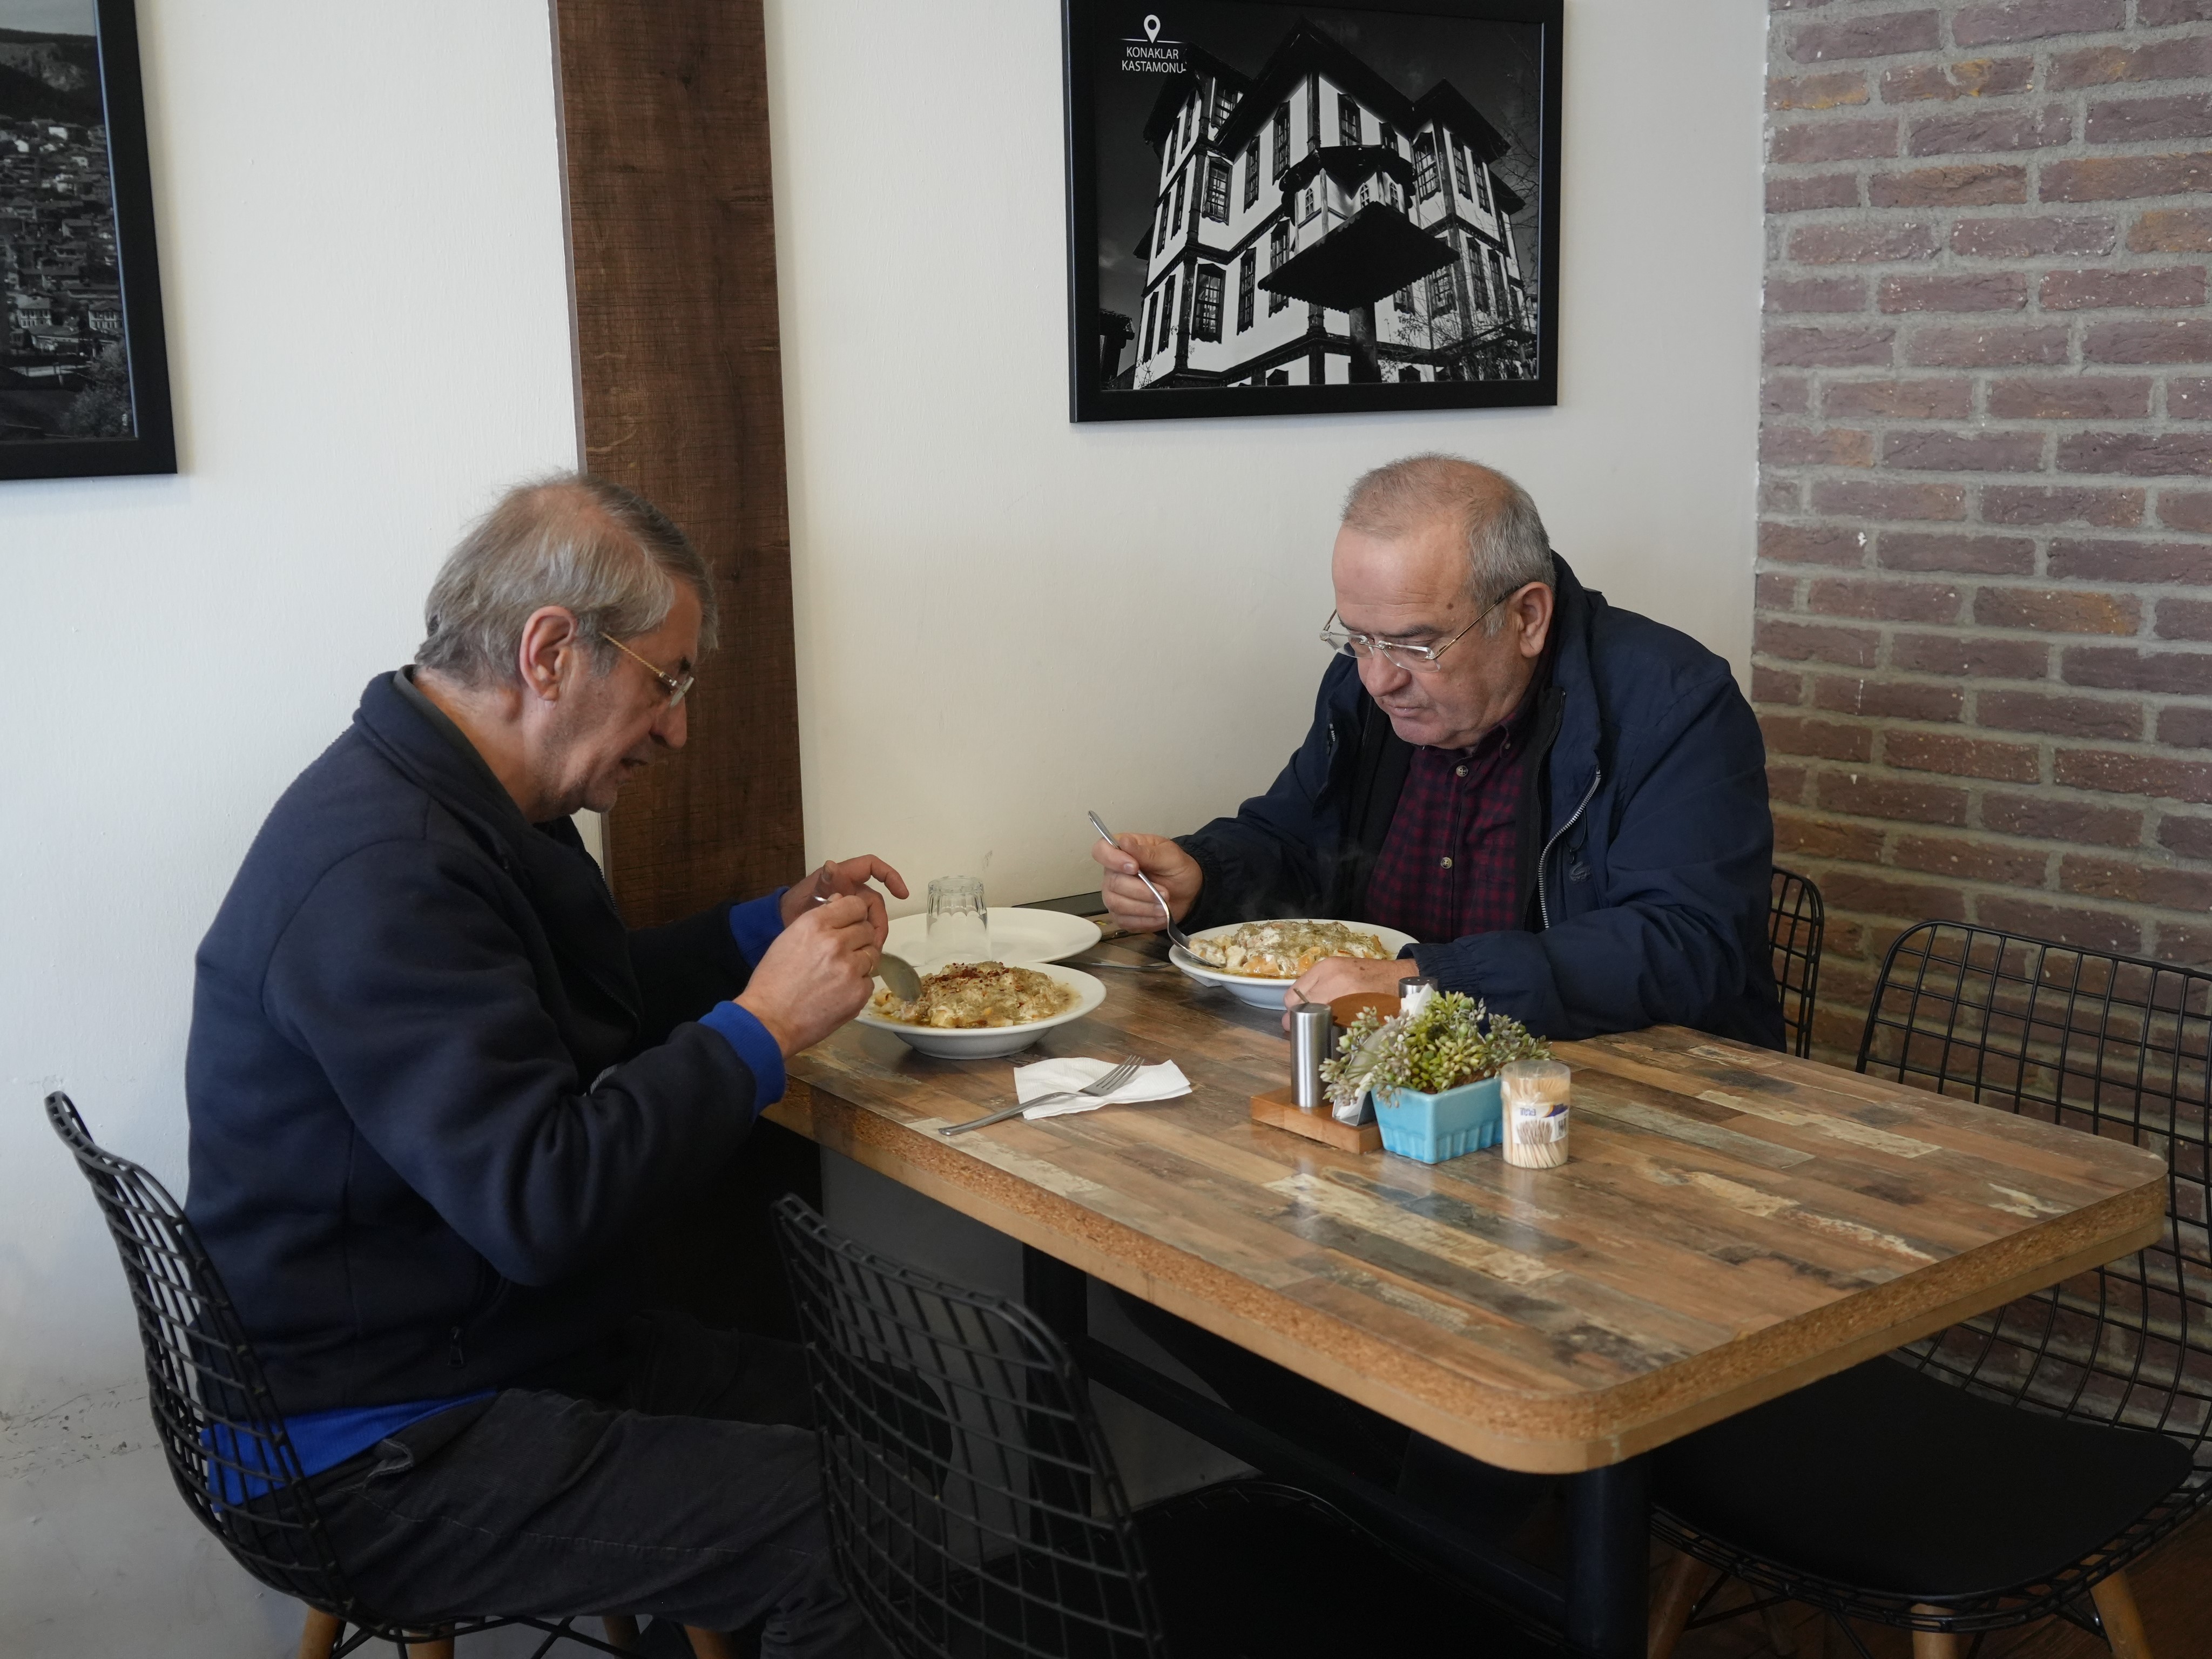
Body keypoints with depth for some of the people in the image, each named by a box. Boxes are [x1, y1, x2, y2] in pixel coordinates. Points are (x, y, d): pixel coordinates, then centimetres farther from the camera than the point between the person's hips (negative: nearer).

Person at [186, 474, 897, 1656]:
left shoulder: (469, 803, 8)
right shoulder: (378, 872, -26)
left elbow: (577, 1003, 23)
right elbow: (542, 1203, -30)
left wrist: (776, 924, 11)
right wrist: (763, 1025, -21)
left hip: (528, 1339, 10)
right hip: (385, 1457, -10)